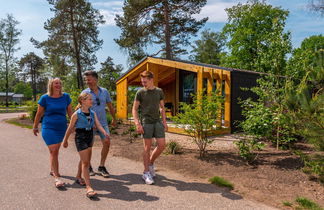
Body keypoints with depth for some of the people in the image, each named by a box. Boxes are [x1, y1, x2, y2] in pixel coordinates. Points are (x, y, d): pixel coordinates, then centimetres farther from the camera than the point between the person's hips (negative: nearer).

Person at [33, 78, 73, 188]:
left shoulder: (66, 96, 0)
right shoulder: (45, 98, -6)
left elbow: (70, 112, 8)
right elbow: (39, 114, 4)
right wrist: (35, 127, 12)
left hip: (62, 127, 3)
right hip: (48, 128, -3)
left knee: (55, 150, 17)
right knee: (53, 151, -9)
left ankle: (53, 170, 36)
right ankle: (56, 177, -6)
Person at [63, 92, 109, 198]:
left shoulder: (93, 113, 2)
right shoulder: (76, 114, -12)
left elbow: (98, 125, -6)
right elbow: (70, 128, -3)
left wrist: (104, 132, -24)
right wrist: (65, 140, 6)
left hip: (90, 137, 6)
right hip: (80, 138, -6)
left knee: (84, 160, 20)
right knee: (85, 162, -9)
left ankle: (78, 177, 44)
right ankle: (88, 187, -8)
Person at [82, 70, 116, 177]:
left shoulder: (104, 91, 4)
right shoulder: (85, 93, -4)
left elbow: (110, 106, 14)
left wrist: (114, 119, 20)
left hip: (103, 122, 3)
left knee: (107, 142, -3)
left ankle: (101, 167, 12)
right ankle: (88, 167, 25)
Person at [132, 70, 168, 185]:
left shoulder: (159, 91, 9)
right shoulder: (140, 92, -1)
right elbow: (134, 109, 0)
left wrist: (164, 122, 9)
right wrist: (137, 124, -10)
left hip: (158, 122, 4)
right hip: (146, 122, -4)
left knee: (162, 145, 0)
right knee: (147, 147, 0)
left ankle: (150, 163, 25)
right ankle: (146, 173, 12)